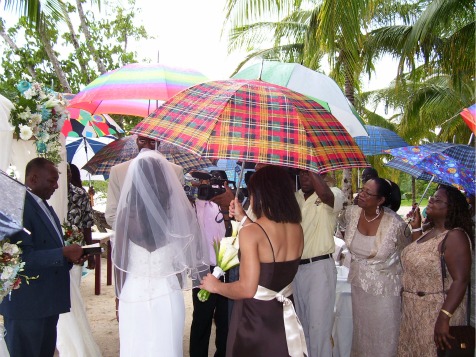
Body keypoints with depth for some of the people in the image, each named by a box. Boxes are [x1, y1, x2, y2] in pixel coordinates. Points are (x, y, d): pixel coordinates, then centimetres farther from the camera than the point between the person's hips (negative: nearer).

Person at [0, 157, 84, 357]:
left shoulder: (45, 207, 14)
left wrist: (70, 256, 3)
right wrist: (63, 253, -22)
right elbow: (23, 258, -25)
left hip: (48, 301, 9)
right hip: (26, 304, -9)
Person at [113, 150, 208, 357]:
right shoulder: (178, 211, -10)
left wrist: (119, 298, 10)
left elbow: (120, 263, -4)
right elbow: (186, 256, 0)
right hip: (167, 295, 0)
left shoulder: (127, 214, -11)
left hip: (134, 295, 0)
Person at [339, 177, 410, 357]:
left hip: (384, 287, -4)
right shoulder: (351, 212, -12)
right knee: (360, 330, 21)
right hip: (358, 283, 4)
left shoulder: (395, 223, -24)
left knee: (384, 335, 11)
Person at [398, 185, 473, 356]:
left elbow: (460, 280, -26)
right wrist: (416, 228, 13)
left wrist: (444, 318, -32)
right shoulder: (430, 232, 7)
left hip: (436, 311, -8)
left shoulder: (455, 236, -19)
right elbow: (416, 256, 22)